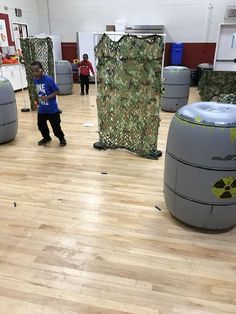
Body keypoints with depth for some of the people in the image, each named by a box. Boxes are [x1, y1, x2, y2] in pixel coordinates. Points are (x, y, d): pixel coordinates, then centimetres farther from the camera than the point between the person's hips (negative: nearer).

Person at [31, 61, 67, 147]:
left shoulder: (48, 79, -19)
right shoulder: (35, 80, 0)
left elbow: (57, 92, -18)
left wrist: (47, 97, -26)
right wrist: (39, 100, 9)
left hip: (52, 108, -6)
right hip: (41, 109, 6)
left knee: (56, 126, 1)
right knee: (41, 125, 15)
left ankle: (62, 138, 25)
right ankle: (46, 137, 39)